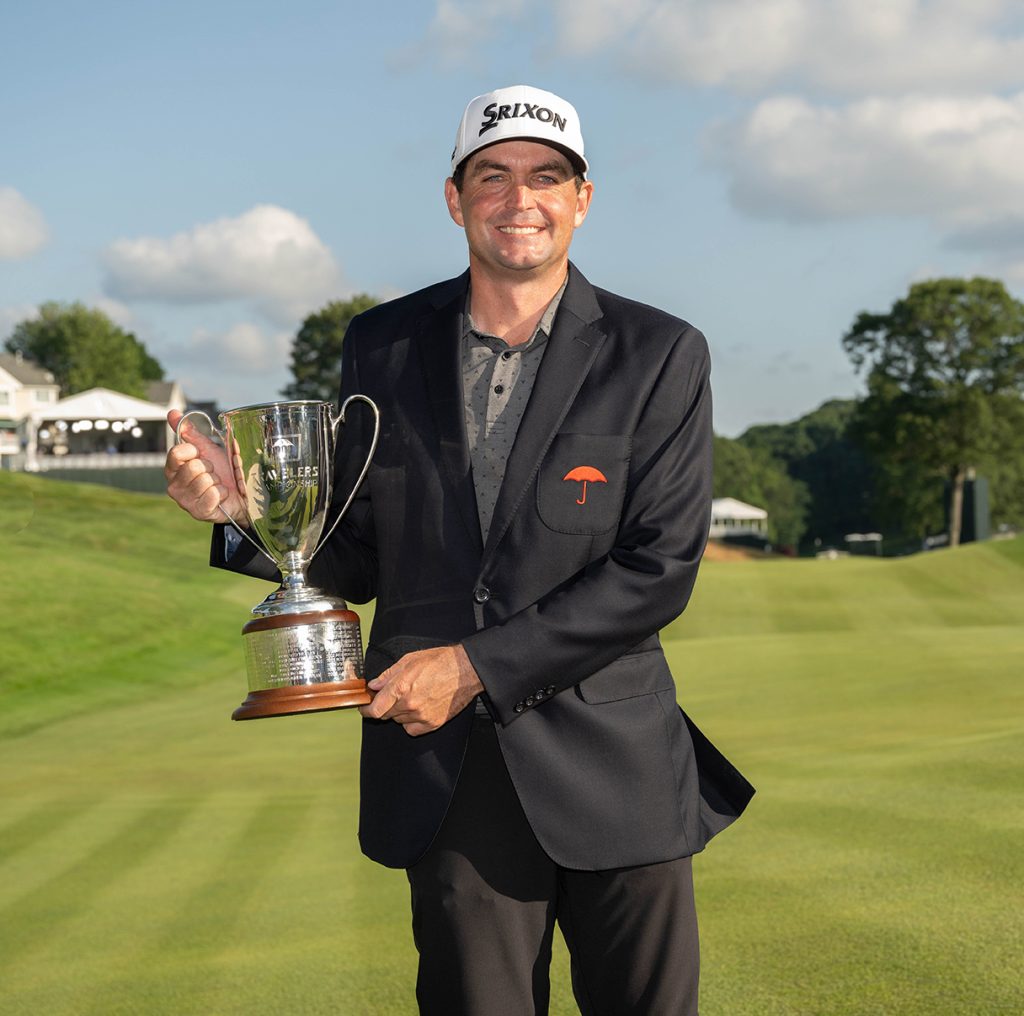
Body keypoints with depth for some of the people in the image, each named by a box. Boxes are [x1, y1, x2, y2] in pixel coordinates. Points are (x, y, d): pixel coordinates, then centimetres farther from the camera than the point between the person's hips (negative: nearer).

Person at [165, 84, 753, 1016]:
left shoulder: (659, 356, -2)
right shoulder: (385, 346, 6)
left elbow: (661, 567, -9)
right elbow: (359, 559, 11)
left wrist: (477, 664, -15)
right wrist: (249, 507, -9)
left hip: (610, 765, -1)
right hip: (446, 770, 1)